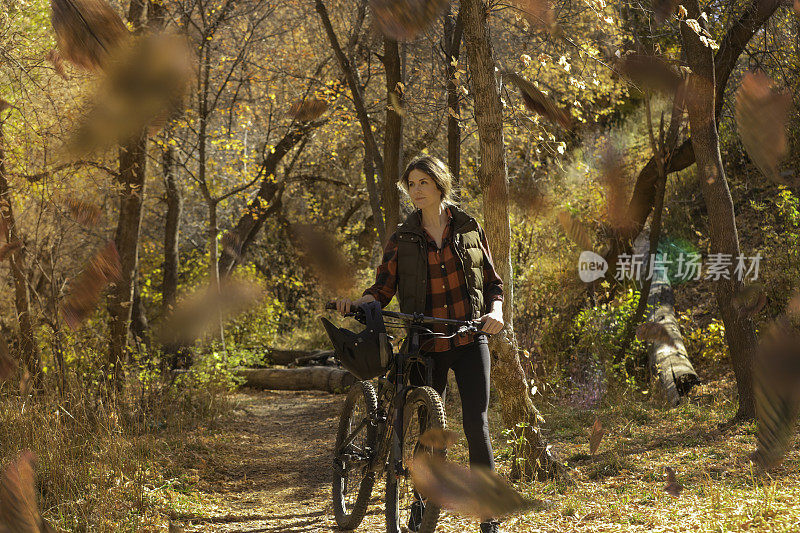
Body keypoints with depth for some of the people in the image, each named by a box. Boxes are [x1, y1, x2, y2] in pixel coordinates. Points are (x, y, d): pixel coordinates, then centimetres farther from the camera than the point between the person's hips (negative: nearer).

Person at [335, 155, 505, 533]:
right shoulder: (402, 238, 6)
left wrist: (495, 312, -10)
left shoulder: (469, 229, 6)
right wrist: (356, 303, -17)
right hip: (425, 345, 1)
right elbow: (384, 288, 2)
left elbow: (492, 282, 10)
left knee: (476, 425, -9)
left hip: (469, 341, -1)